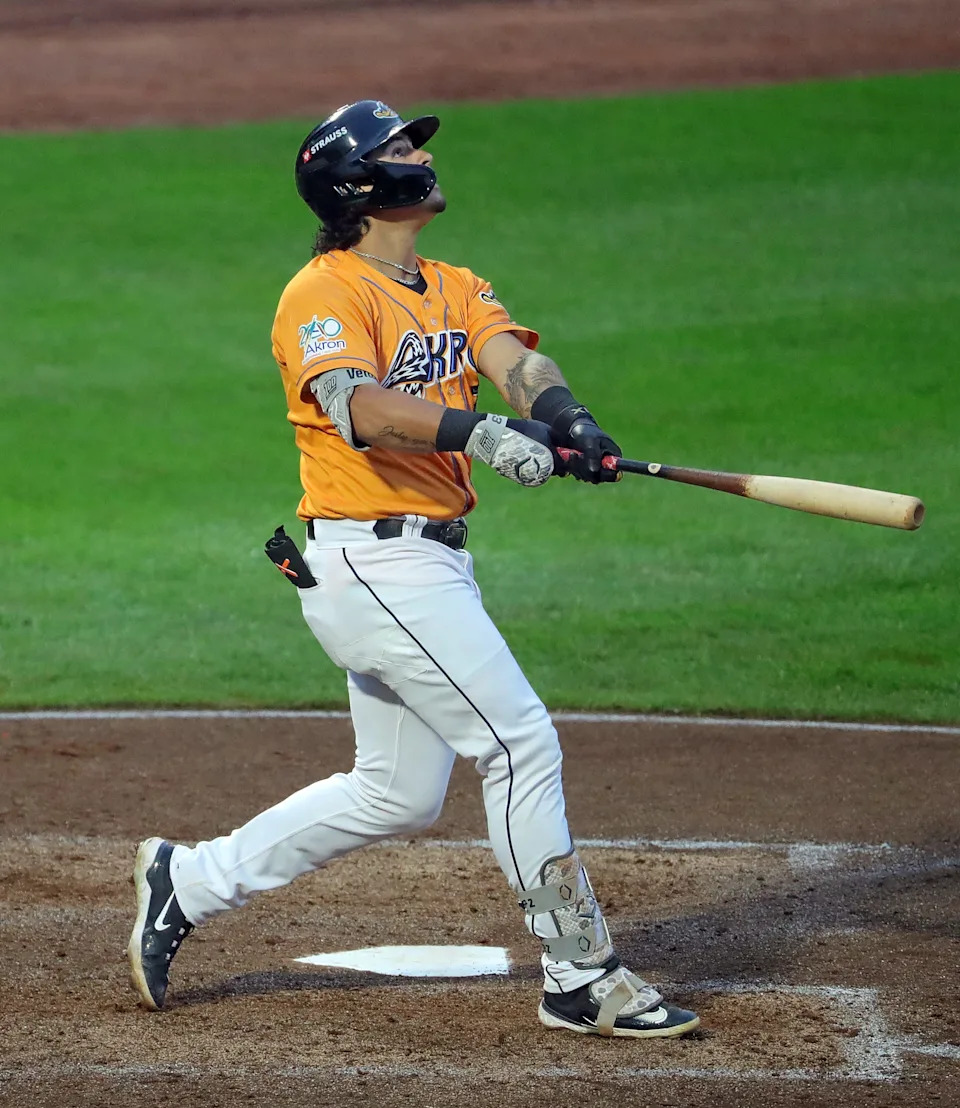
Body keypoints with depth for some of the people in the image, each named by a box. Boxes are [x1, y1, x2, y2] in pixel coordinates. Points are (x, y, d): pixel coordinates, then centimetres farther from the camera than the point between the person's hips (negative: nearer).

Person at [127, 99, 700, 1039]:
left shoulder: (456, 291, 14)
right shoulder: (323, 294, -11)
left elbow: (515, 362, -5)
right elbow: (355, 407, -29)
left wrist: (567, 418, -27)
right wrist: (477, 432, -45)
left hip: (427, 563, 9)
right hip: (370, 563, -9)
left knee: (397, 794, 16)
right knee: (521, 745, -9)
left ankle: (189, 883, 26)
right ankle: (581, 979, -1)